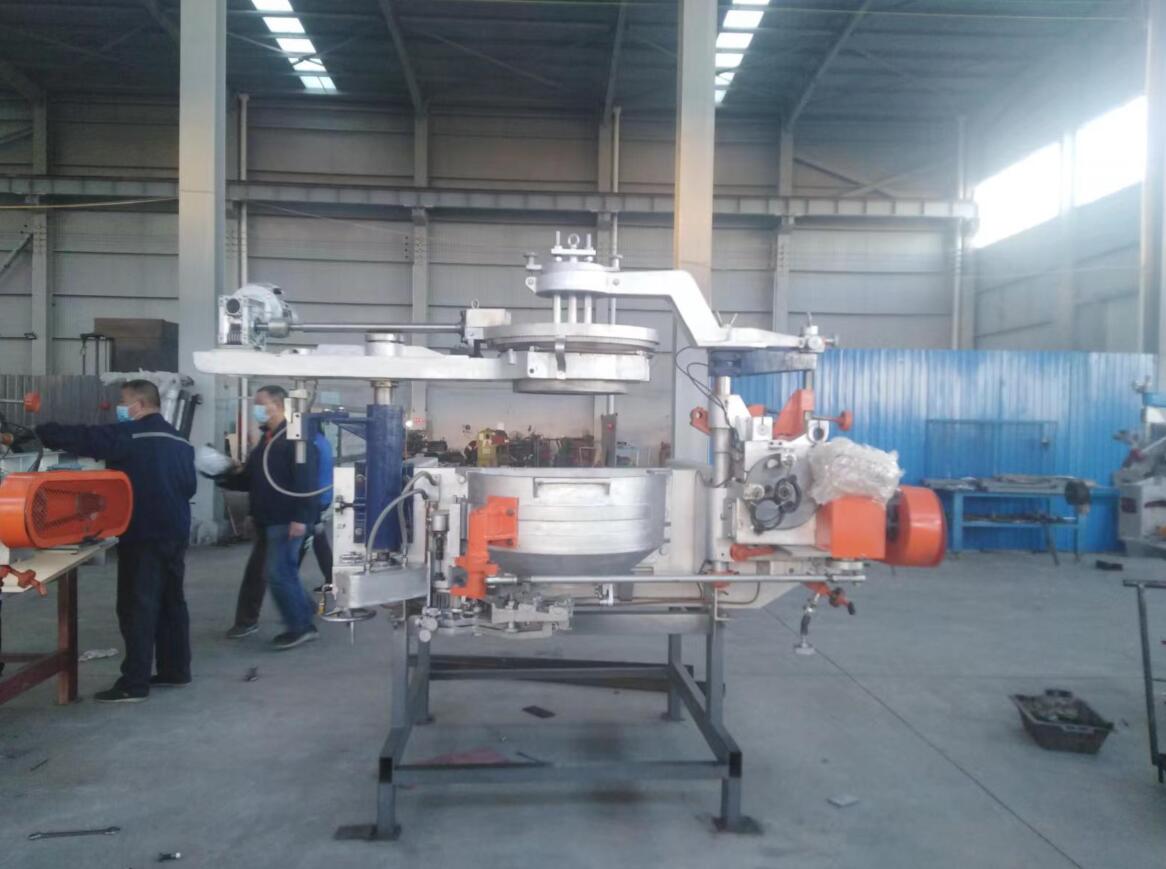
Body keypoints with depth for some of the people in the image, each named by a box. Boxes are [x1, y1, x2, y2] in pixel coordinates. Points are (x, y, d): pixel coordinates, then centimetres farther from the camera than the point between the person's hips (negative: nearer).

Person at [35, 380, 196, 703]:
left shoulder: (128, 435, -11)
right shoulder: (180, 441, 12)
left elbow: (80, 438, -14)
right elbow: (190, 486, 18)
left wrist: (38, 430, -1)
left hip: (142, 535, -8)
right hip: (176, 533, 8)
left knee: (137, 607, -4)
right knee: (172, 602, 14)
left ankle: (134, 683, -1)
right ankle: (175, 670, 21)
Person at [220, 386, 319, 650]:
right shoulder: (267, 439, 16)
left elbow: (305, 481, -21)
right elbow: (249, 479, 18)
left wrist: (300, 517, -26)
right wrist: (222, 477, 4)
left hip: (287, 521, -9)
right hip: (267, 520, 9)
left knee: (277, 573, -9)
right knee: (285, 572, 15)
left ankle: (301, 627, 3)